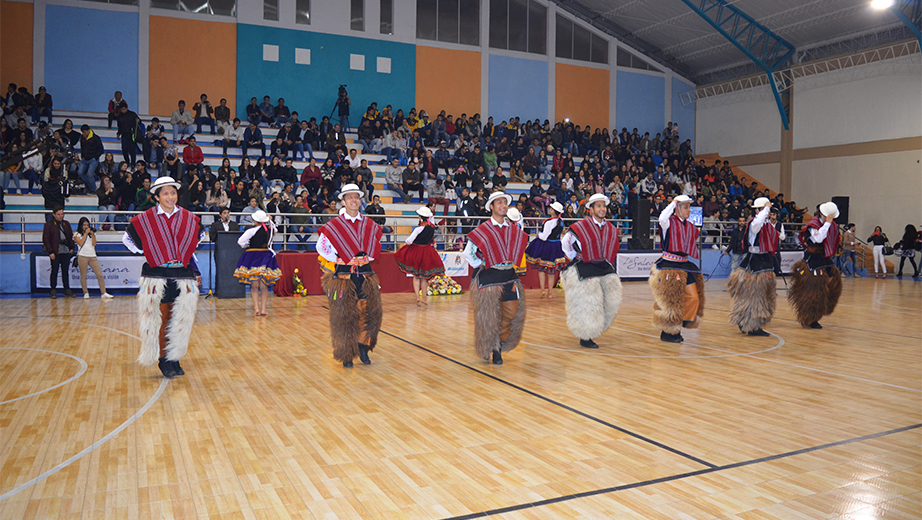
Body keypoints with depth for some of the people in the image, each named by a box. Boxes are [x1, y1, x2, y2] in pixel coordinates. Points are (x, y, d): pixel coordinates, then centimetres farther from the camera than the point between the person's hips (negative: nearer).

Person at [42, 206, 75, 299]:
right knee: (54, 271, 3)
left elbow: (71, 236, 19)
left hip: (66, 252, 4)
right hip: (55, 253, -4)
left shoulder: (66, 224, 14)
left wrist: (71, 247, 7)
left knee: (66, 271, 9)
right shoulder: (49, 225, -2)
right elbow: (45, 239, -4)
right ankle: (53, 291, 10)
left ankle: (67, 290, 15)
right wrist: (50, 252, -10)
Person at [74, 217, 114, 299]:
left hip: (92, 256, 3)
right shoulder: (77, 235, 8)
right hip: (82, 256, -3)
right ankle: (86, 293, 14)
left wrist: (92, 234, -4)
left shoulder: (91, 233, 17)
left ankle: (103, 293, -1)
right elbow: (81, 243, -9)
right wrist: (85, 233, -5)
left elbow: (94, 244, 4)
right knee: (83, 276, 2)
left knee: (100, 275, -4)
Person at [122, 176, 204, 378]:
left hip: (182, 276, 2)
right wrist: (144, 253, 5)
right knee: (160, 319, 2)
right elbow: (128, 238, 12)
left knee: (181, 319, 3)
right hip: (156, 276, -2)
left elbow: (200, 235, 24)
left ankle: (174, 360, 15)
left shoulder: (189, 218, 5)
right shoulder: (145, 219, -1)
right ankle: (163, 361, 12)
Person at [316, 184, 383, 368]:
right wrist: (337, 260, -2)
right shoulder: (334, 225, -2)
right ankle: (346, 354, 11)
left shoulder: (369, 225, 8)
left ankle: (363, 348, 20)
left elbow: (376, 248, 20)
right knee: (344, 316, 0)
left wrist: (366, 259, 6)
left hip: (366, 275, 3)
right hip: (343, 276, -3)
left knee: (369, 312, 2)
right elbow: (321, 246, 4)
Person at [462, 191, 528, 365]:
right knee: (489, 316, 1)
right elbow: (467, 253, -2)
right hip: (489, 277, -5)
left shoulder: (514, 230, 7)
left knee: (512, 313, 3)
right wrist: (480, 266, -2)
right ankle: (488, 348, 19)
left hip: (509, 276, 5)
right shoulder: (482, 230, -7)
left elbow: (518, 250, 24)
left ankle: (499, 346, 20)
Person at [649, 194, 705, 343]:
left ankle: (676, 329, 19)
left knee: (694, 298, 6)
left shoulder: (690, 226, 13)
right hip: (670, 265, -7)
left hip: (684, 265, 8)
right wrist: (673, 203, -21)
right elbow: (662, 219, -32)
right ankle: (667, 332, 9)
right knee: (671, 300, -4)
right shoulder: (670, 222, -7)